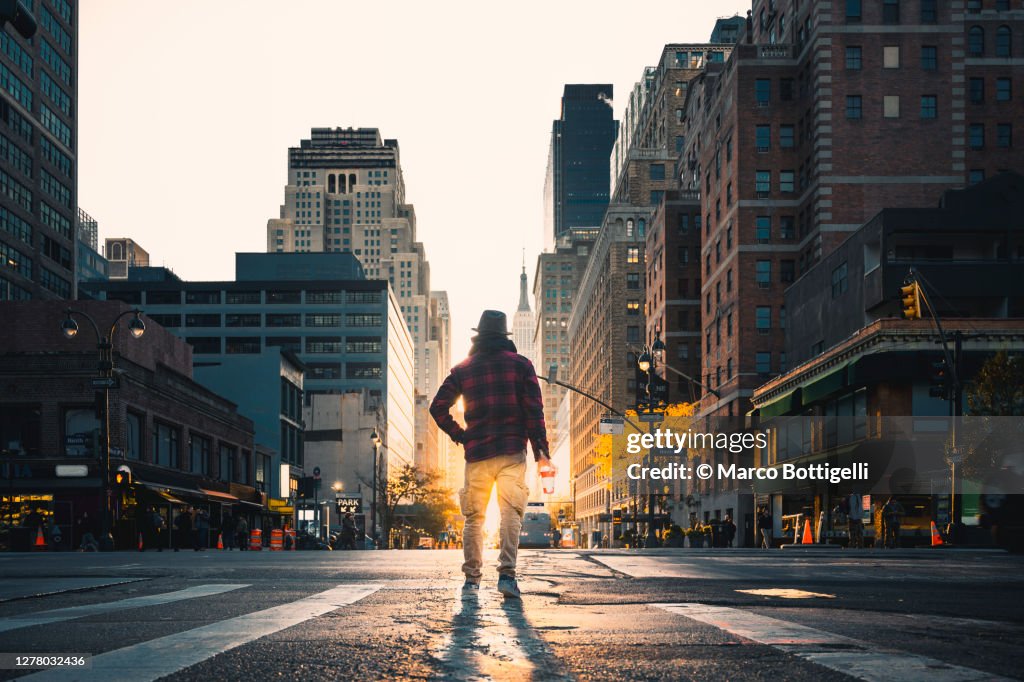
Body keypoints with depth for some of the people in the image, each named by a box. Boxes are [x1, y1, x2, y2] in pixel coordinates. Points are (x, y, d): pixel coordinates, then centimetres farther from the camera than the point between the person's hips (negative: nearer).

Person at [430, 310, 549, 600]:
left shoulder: (462, 369, 10)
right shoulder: (520, 364, 4)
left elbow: (438, 407, 5)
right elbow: (534, 409, -3)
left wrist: (459, 435, 11)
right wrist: (540, 449, -2)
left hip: (477, 453, 2)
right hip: (512, 451, -2)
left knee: (473, 517, 9)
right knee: (511, 513, -5)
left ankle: (472, 577, 7)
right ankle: (507, 573, -19)